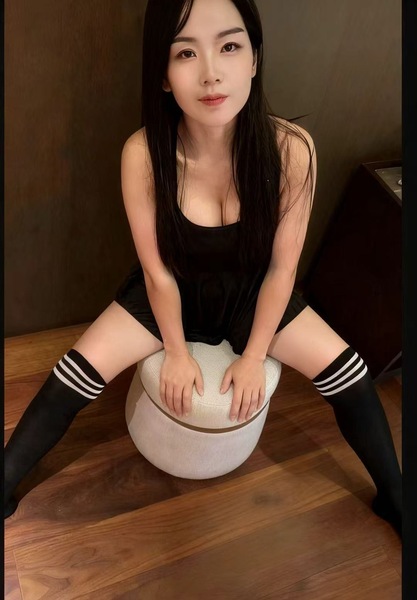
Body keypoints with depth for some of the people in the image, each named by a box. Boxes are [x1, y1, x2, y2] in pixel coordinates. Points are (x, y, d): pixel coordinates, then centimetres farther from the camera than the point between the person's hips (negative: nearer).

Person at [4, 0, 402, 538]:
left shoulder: (290, 149, -25)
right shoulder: (143, 154, -26)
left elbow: (282, 267, -15)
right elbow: (158, 269, -16)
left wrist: (253, 357, -10)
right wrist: (176, 352, -7)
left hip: (250, 292, 1)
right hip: (171, 292, 0)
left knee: (346, 370, -7)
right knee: (80, 371, -15)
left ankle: (394, 497, 20)